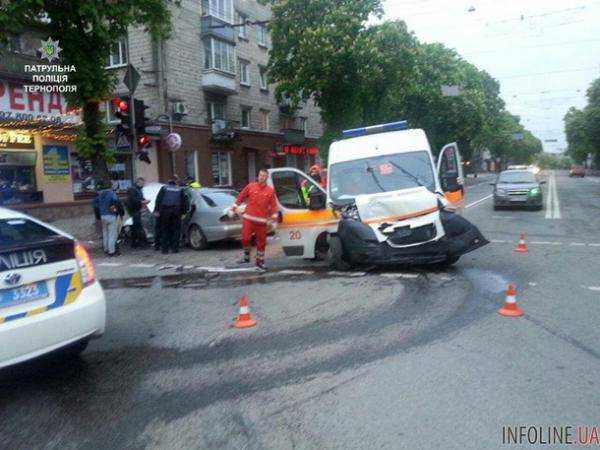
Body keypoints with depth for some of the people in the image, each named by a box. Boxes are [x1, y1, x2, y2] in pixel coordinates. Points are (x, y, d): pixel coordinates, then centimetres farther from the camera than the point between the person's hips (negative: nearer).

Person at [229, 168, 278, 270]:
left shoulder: (270, 190, 3)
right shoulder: (250, 186, 2)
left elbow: (273, 205, 3)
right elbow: (240, 198, 8)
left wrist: (274, 219, -2)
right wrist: (233, 209, 7)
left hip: (262, 221, 1)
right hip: (248, 218, -1)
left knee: (261, 241, 7)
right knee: (245, 238, -8)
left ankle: (260, 261, 22)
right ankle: (246, 256, 17)